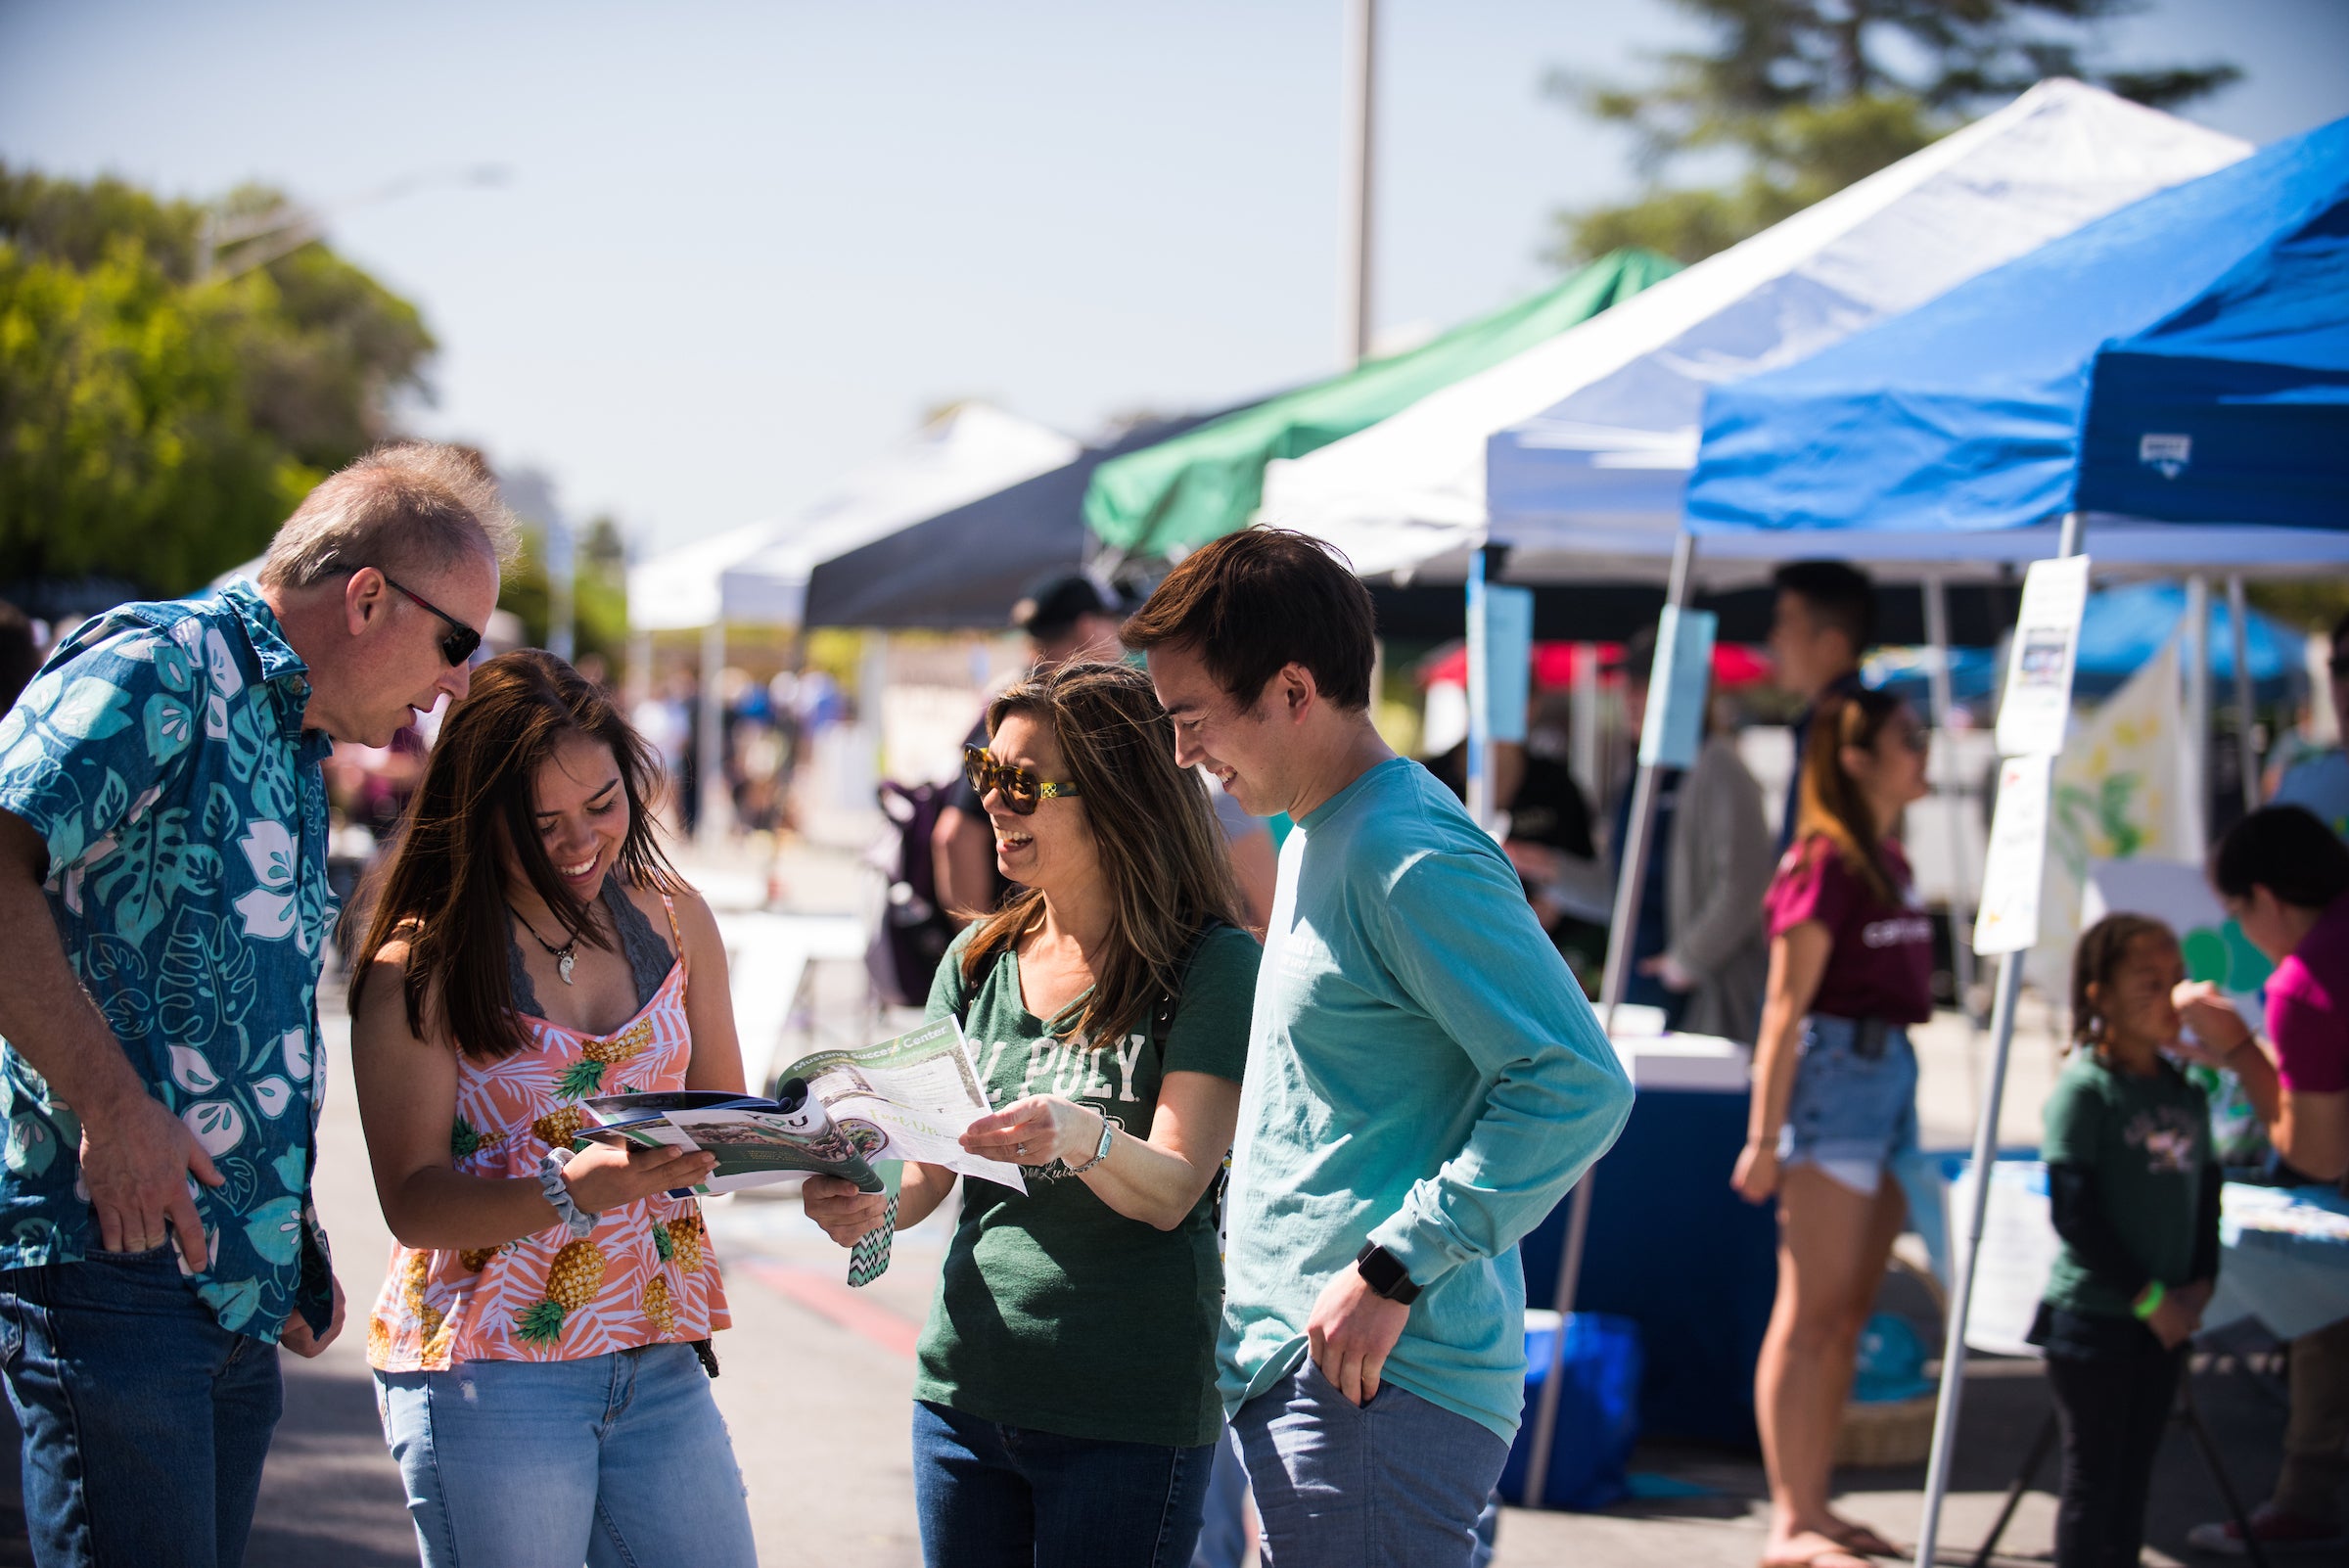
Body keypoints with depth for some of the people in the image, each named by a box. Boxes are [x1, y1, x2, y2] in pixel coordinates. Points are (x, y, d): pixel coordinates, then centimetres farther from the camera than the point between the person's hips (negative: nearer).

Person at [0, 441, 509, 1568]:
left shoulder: (296, 754, 22)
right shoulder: (157, 669, -8)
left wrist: (297, 1240, 17)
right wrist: (111, 1101, -24)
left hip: (245, 1292, 9)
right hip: (113, 1254, -9)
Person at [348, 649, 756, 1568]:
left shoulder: (674, 920, 8)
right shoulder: (421, 963, -7)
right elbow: (412, 1203, -12)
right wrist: (576, 1188, -28)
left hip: (658, 1368, 4)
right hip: (487, 1373, -4)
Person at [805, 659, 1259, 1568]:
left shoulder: (1210, 964, -6)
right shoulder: (979, 960, 11)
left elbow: (1173, 1190, -15)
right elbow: (927, 1168, 9)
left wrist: (1086, 1138, -36)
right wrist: (868, 1204, -14)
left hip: (1129, 1419, -5)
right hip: (964, 1391, 5)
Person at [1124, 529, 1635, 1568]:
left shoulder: (1411, 859, -15)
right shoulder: (1314, 844, 18)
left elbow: (1578, 1084, -21)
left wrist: (1393, 1269, -22)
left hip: (1382, 1389, -10)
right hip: (1288, 1368, 10)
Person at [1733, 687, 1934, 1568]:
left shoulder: (1889, 863, 16)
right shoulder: (1824, 862, -11)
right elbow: (1786, 1006, -14)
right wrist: (1764, 1136, -17)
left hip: (1891, 1073, 9)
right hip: (1835, 1073, -9)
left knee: (1850, 1313, 11)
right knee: (1810, 1313, -8)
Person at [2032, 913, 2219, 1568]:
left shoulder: (2186, 1095, 7)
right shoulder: (2085, 1089, -13)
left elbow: (2206, 1196, 15)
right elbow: (2074, 1215, -17)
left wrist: (2199, 1284, -1)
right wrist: (2148, 1297, -14)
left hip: (2163, 1323, 6)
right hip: (2092, 1316, -6)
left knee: (2132, 1482, 12)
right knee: (2093, 1481, 0)